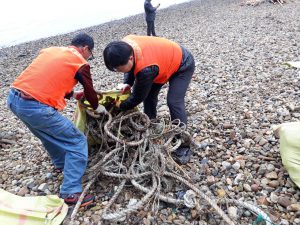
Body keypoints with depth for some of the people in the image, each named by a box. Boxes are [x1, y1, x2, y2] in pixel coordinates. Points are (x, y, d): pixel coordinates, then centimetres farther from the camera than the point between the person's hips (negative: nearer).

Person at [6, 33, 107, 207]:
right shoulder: (80, 63, 0)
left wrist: (72, 94, 40)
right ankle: (71, 193, 4)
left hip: (13, 98, 9)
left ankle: (61, 164, 50)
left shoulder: (51, 50, 20)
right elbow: (89, 91, 11)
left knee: (50, 133, 32)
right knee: (77, 142, 4)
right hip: (37, 107, -8)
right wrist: (98, 108, 31)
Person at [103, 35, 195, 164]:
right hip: (165, 59, 8)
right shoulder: (125, 45, -22)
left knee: (174, 102, -19)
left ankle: (184, 147, -8)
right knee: (149, 95, 6)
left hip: (182, 64, -8)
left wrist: (120, 106, -11)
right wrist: (128, 83, -11)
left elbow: (138, 97, -26)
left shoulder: (146, 69, -43)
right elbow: (132, 65, 1)